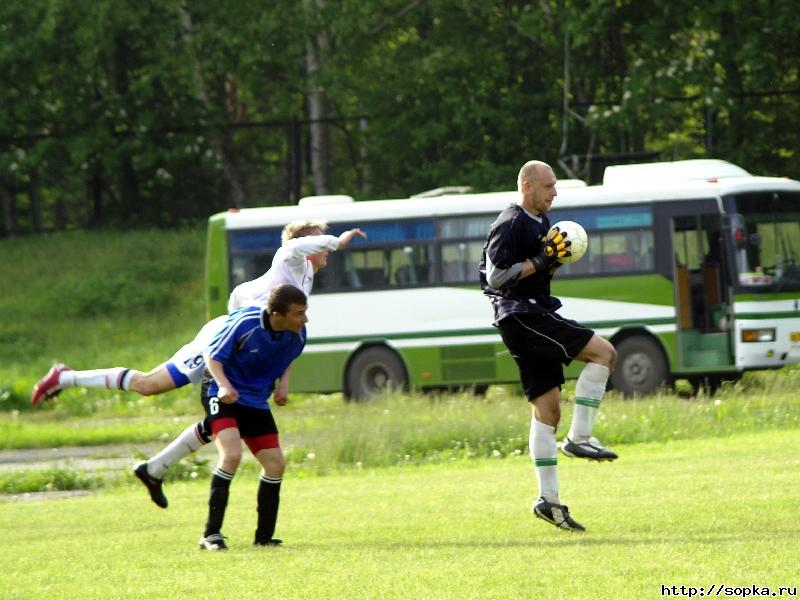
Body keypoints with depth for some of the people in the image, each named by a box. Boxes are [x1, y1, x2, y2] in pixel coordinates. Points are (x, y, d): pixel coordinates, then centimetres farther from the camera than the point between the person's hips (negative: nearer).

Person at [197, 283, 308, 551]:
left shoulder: (297, 334, -9)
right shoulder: (245, 323, -26)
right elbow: (212, 355, -16)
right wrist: (224, 385, -32)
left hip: (256, 400, 6)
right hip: (222, 395, -6)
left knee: (275, 463, 1)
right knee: (232, 454, -25)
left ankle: (264, 537, 17)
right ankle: (211, 534, -18)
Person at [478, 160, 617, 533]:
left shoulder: (540, 222, 19)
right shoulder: (510, 225, -12)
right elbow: (495, 276, -18)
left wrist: (555, 259, 6)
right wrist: (540, 260, -19)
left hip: (535, 314, 10)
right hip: (520, 316, -10)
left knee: (547, 408, 6)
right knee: (603, 352, -16)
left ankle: (548, 499, 6)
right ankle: (578, 438, -15)